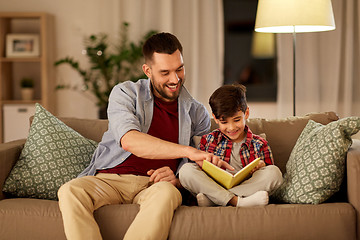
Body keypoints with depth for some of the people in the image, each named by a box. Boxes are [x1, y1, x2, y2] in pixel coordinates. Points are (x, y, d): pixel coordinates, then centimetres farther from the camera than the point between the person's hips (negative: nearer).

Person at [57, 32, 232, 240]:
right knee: (70, 192, -32)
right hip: (109, 179, 0)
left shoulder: (197, 113, 12)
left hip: (153, 186, 1)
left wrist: (177, 180, -11)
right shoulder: (125, 93, 5)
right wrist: (187, 151, -25)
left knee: (166, 192, -37)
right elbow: (130, 141, -16)